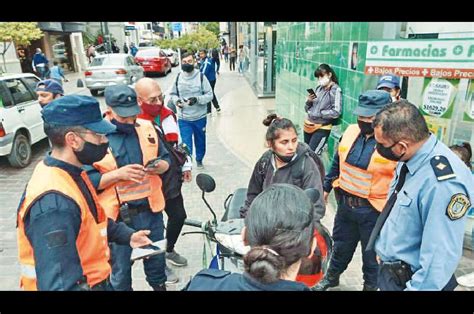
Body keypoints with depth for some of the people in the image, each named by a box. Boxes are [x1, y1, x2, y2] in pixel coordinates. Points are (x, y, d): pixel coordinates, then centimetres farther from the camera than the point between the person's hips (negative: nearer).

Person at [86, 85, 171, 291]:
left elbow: (165, 159, 9)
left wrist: (159, 166, -13)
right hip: (118, 216, -3)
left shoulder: (146, 127, 1)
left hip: (151, 209, 4)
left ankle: (160, 285, 48)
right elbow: (88, 181, -13)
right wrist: (118, 174, -25)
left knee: (156, 259, 24)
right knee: (120, 270, 15)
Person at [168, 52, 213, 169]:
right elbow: (173, 94, 10)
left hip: (200, 117, 1)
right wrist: (176, 100, -11)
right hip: (183, 118, 0)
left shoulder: (201, 76, -8)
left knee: (200, 141, 20)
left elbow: (209, 94, -7)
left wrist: (197, 99, -23)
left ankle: (199, 160, 45)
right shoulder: (178, 77, -2)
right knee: (186, 144, -4)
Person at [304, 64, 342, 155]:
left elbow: (336, 112, -18)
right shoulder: (319, 88, 8)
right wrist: (309, 101, -7)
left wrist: (318, 113, -15)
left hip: (321, 128, -7)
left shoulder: (336, 90, -9)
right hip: (308, 125, 7)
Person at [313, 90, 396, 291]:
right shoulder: (351, 132, -2)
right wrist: (326, 188, 15)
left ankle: (371, 286, 45)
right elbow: (337, 164, 11)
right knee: (341, 246, 26)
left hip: (374, 211, -5)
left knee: (372, 255, 18)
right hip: (345, 204, 5)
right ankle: (331, 278, 52)